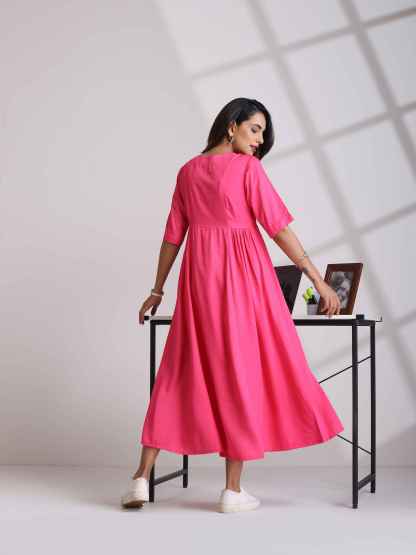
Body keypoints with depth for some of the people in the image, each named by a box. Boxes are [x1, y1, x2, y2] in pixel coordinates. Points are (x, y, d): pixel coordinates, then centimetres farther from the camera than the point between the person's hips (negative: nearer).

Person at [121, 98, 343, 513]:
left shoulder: (188, 171, 13)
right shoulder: (247, 168, -3)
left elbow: (173, 236, 15)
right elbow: (279, 227, -8)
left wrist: (157, 290, 21)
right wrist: (318, 279, -5)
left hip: (198, 275, 5)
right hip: (243, 274, -5)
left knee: (180, 373, 9)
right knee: (241, 371, 1)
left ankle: (142, 478, 7)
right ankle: (233, 490, 4)